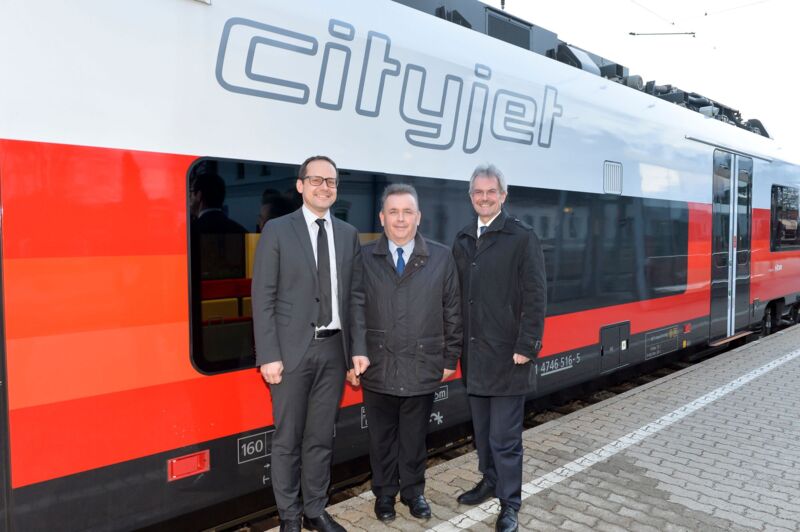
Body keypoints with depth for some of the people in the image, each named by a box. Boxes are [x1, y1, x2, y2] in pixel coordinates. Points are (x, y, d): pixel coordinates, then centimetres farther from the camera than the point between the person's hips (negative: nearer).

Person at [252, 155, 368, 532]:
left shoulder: (348, 234, 9)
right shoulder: (277, 230, -3)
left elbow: (356, 297, 9)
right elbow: (263, 298, -7)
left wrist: (359, 348, 3)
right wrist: (269, 356, -12)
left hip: (334, 350, 4)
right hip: (292, 350, -3)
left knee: (321, 437, 14)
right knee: (288, 439, 9)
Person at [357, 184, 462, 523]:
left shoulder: (441, 258, 2)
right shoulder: (364, 258, -1)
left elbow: (452, 313, 4)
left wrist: (450, 358, 3)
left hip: (423, 368, 0)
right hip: (378, 368, 0)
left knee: (415, 437, 14)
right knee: (382, 438, 14)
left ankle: (413, 492, 35)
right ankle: (384, 494, 34)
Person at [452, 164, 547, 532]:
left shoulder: (522, 238, -6)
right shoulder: (462, 241, 10)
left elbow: (535, 296, -10)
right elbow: (457, 296, 11)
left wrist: (527, 346, -15)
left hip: (507, 355, -5)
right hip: (474, 354, 5)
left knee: (505, 436, 3)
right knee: (482, 430, 18)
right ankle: (490, 482, 37)